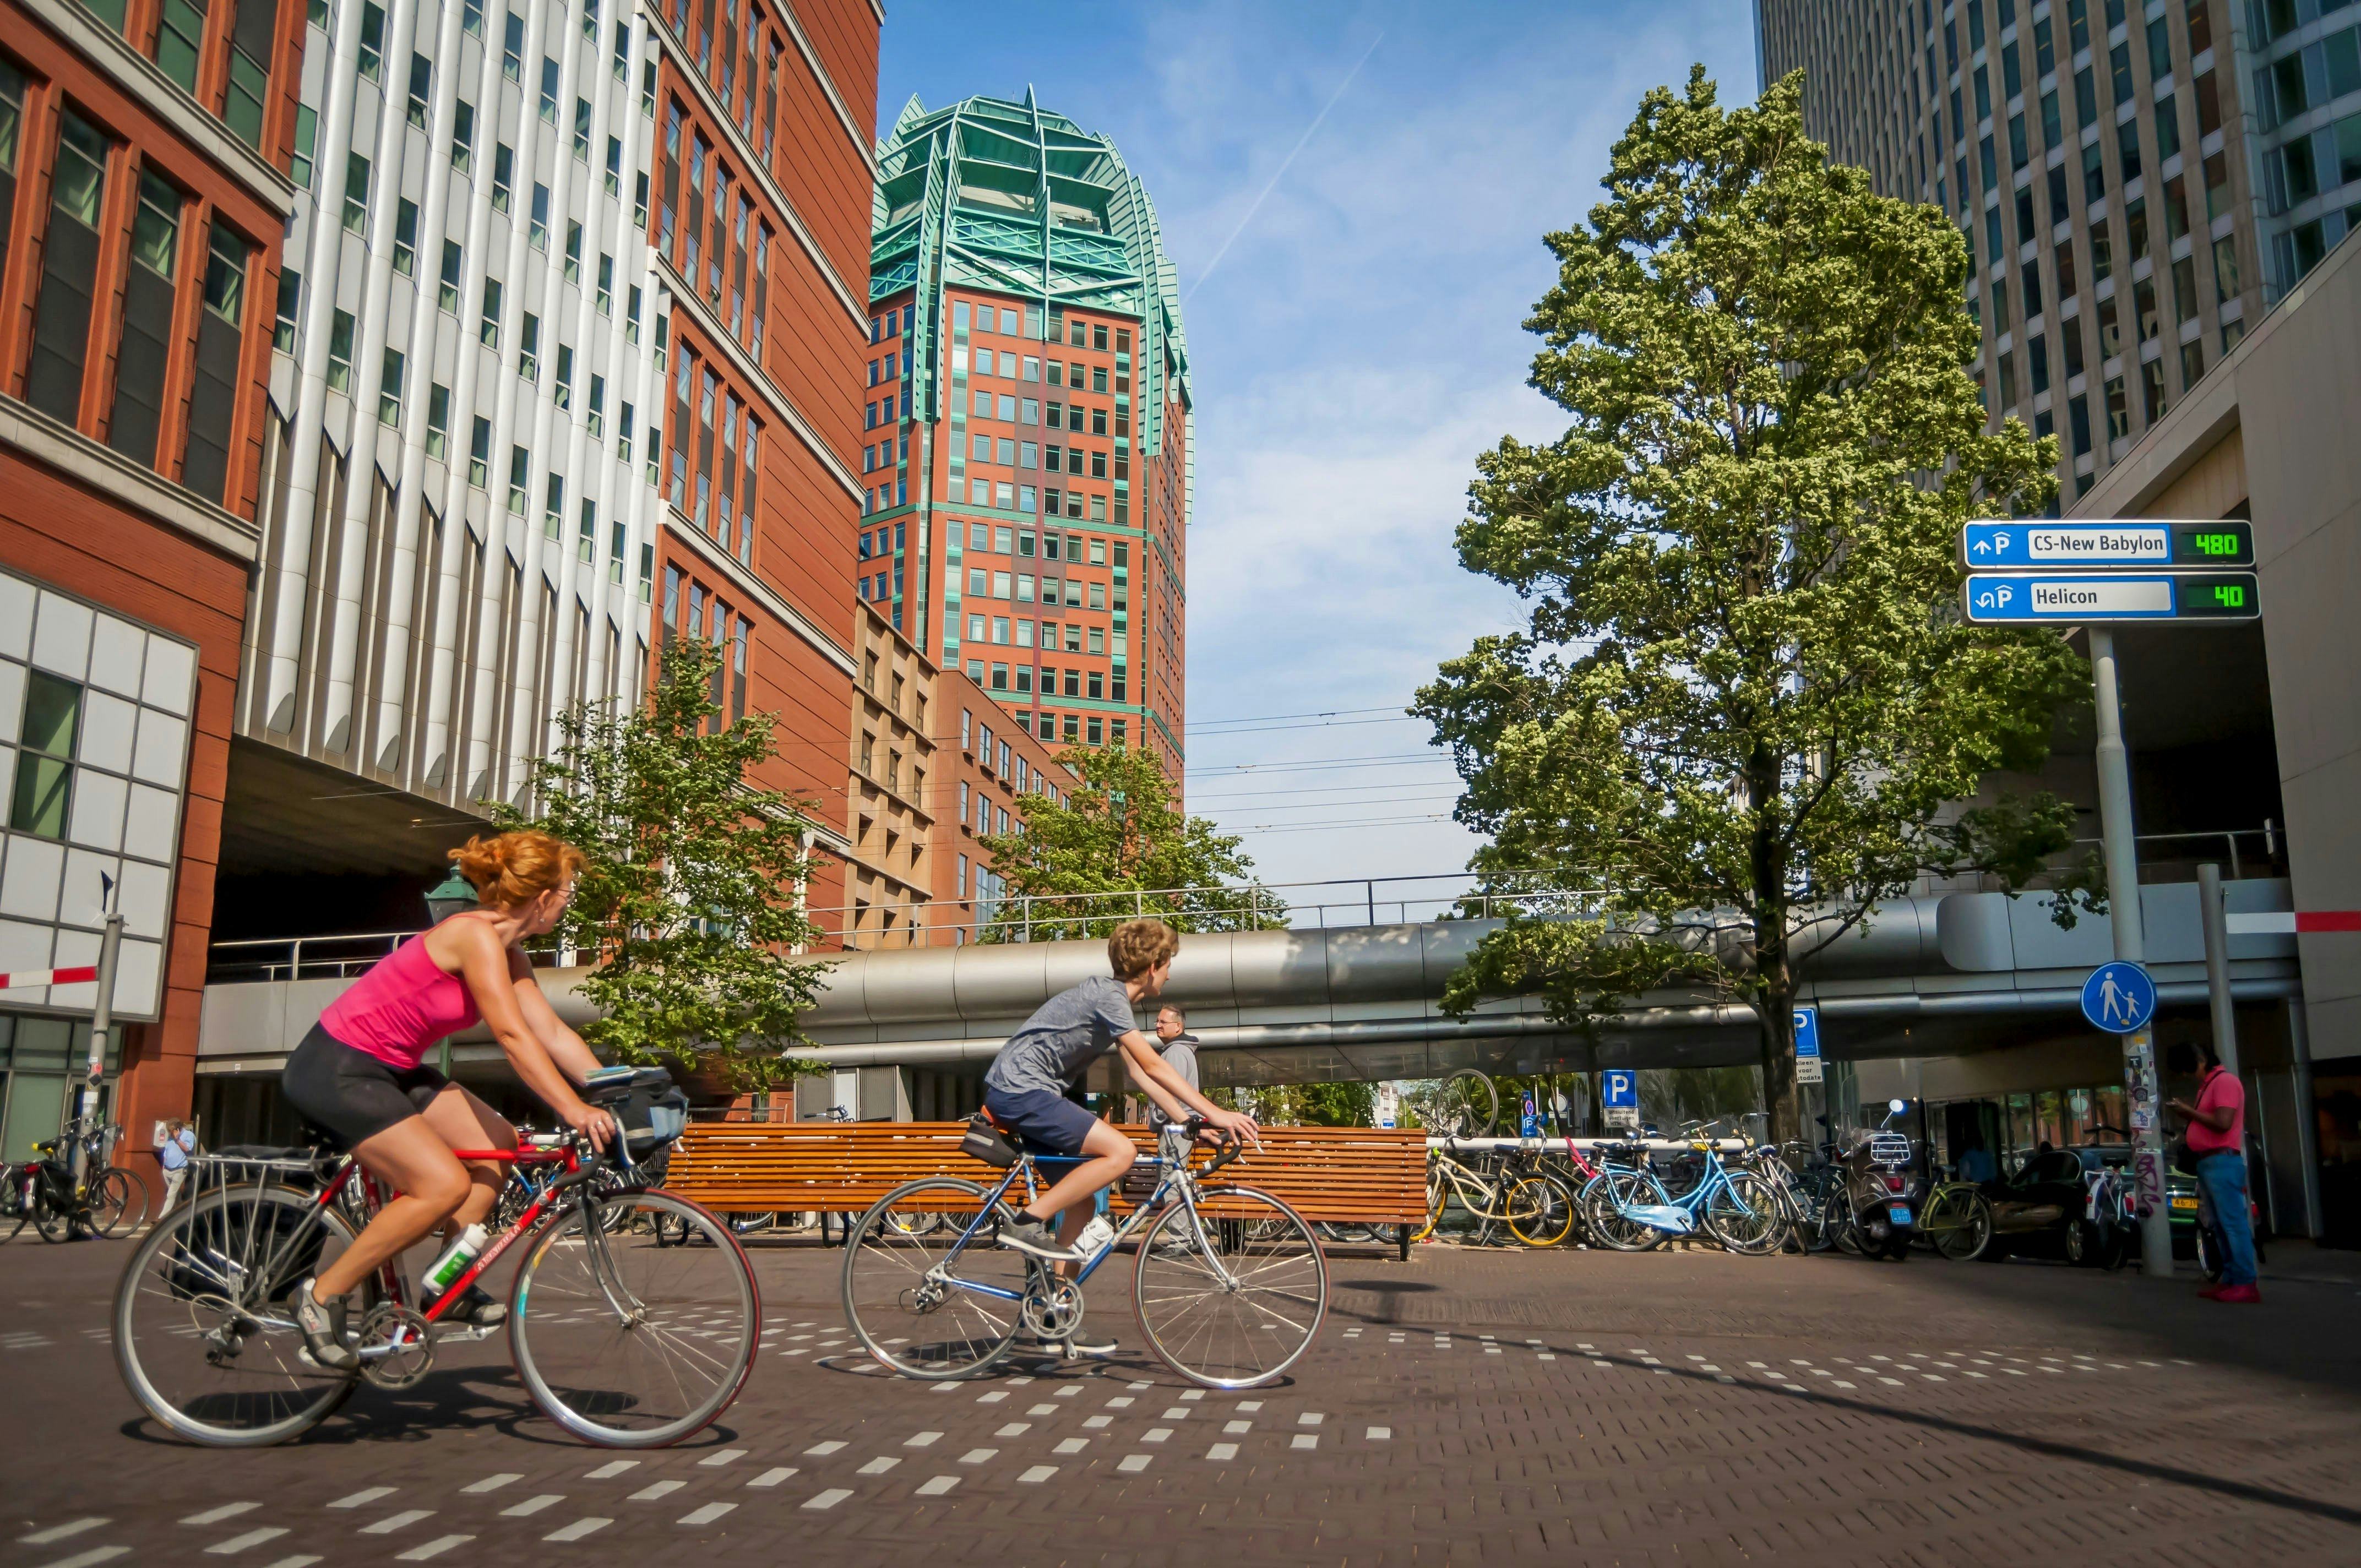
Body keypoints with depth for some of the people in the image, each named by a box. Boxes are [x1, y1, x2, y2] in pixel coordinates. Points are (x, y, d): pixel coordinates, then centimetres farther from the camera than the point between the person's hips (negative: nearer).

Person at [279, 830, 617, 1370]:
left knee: (497, 1143, 2)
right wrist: (573, 1110, -30)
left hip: (389, 1069, 10)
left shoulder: (508, 952, 7)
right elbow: (513, 1035, -27)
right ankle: (322, 1295, -4)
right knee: (445, 1185, -19)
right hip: (335, 1070, -10)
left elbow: (553, 1033, 5)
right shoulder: (475, 934, -21)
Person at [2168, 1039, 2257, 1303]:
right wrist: (2185, 1112, 6)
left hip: (2222, 1162, -10)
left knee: (2233, 1223, -10)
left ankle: (2246, 1284, -11)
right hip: (2207, 1162, 10)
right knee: (2223, 1225, 9)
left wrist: (2188, 1110, -11)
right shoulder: (2207, 1085, 19)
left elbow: (2223, 1123, -20)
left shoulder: (2225, 1081, -11)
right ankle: (2231, 1280, 11)